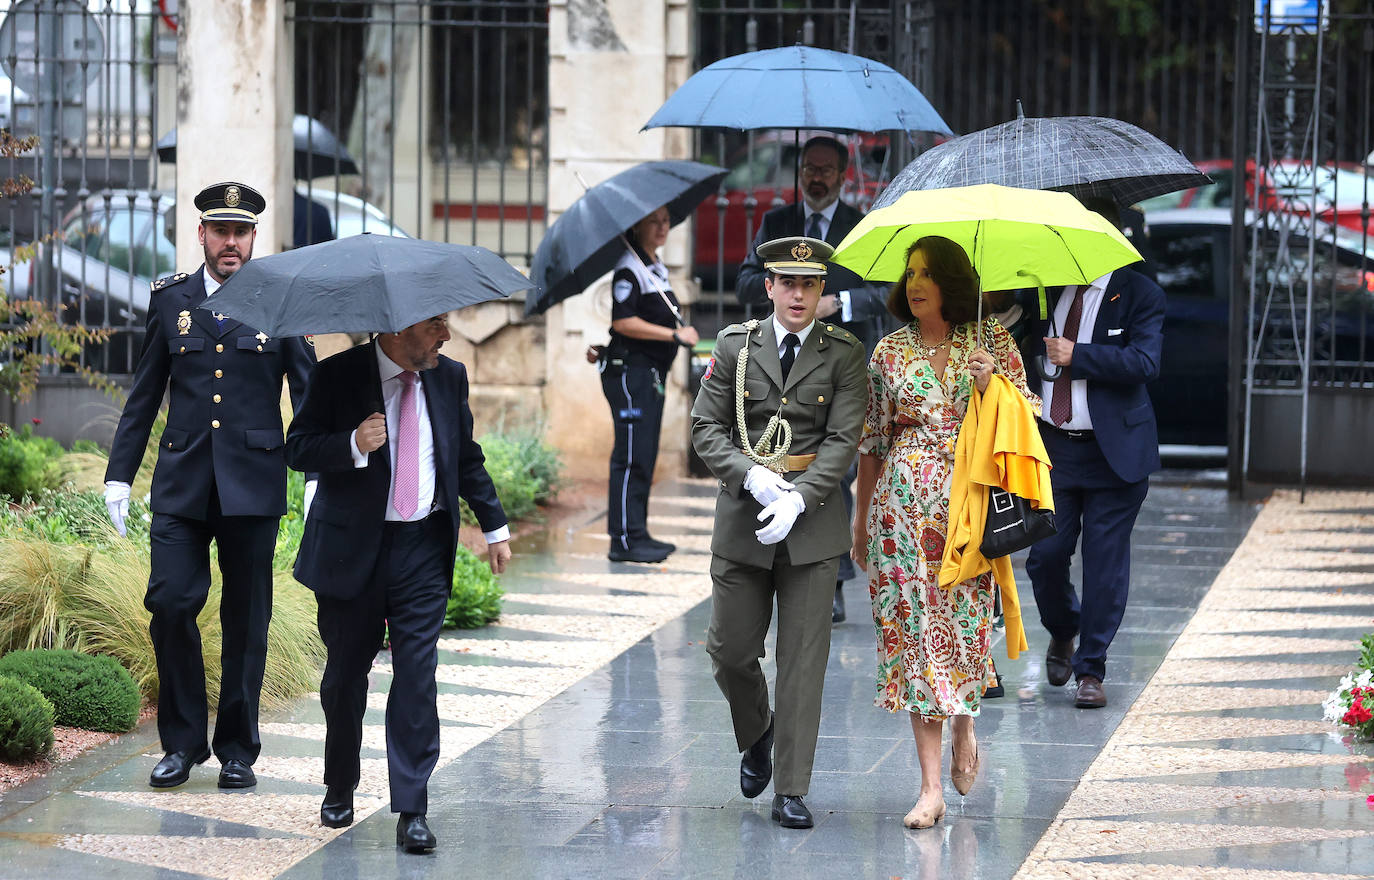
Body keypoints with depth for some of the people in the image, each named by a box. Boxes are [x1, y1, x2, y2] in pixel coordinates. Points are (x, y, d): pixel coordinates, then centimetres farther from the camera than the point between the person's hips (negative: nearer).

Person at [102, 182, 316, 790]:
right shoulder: (170, 299, 9)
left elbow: (308, 391, 5)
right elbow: (144, 393, 13)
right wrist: (119, 474, 8)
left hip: (253, 483, -1)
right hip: (182, 482, 1)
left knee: (246, 619, 4)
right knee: (170, 603, -8)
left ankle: (237, 750, 15)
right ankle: (182, 742, 7)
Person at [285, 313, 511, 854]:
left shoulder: (449, 377, 6)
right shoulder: (339, 376, -6)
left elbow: (467, 457, 18)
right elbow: (298, 449, -9)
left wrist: (495, 525, 16)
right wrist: (353, 444, -26)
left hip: (423, 547, 2)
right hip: (353, 547, -2)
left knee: (416, 674, -8)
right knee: (345, 673, 9)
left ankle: (412, 810, -9)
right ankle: (340, 788, 31)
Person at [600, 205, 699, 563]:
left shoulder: (657, 268, 17)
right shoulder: (628, 268, -12)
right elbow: (623, 321, -21)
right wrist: (675, 335, -20)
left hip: (651, 372, 10)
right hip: (628, 370, -10)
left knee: (644, 456, 11)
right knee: (631, 456, -11)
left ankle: (638, 534, 16)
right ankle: (624, 540, -11)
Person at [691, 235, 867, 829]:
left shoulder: (843, 353, 1)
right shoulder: (735, 346, 5)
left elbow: (844, 439, -5)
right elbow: (706, 429, 2)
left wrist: (798, 497, -18)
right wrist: (753, 477, -15)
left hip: (812, 519, -1)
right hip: (741, 516, 1)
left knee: (803, 658, -1)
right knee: (731, 650, 4)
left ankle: (791, 791, 4)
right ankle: (755, 736, 35)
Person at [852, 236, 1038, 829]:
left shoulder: (988, 339, 4)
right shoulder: (890, 352, 8)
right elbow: (872, 440, 13)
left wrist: (990, 384, -14)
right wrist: (861, 519, 14)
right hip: (903, 504, 1)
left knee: (965, 620, -5)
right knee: (914, 625, -4)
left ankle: (964, 725, 30)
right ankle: (932, 786, -3)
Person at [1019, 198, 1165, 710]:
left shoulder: (1138, 295, -3)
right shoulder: (1049, 289, 10)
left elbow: (1144, 362, -16)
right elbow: (1030, 355, 19)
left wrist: (1076, 356, -18)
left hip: (1113, 452, -3)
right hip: (1052, 446, 4)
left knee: (1105, 563, 0)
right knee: (1044, 557, 1)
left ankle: (1091, 669, 9)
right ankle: (1062, 633, 31)